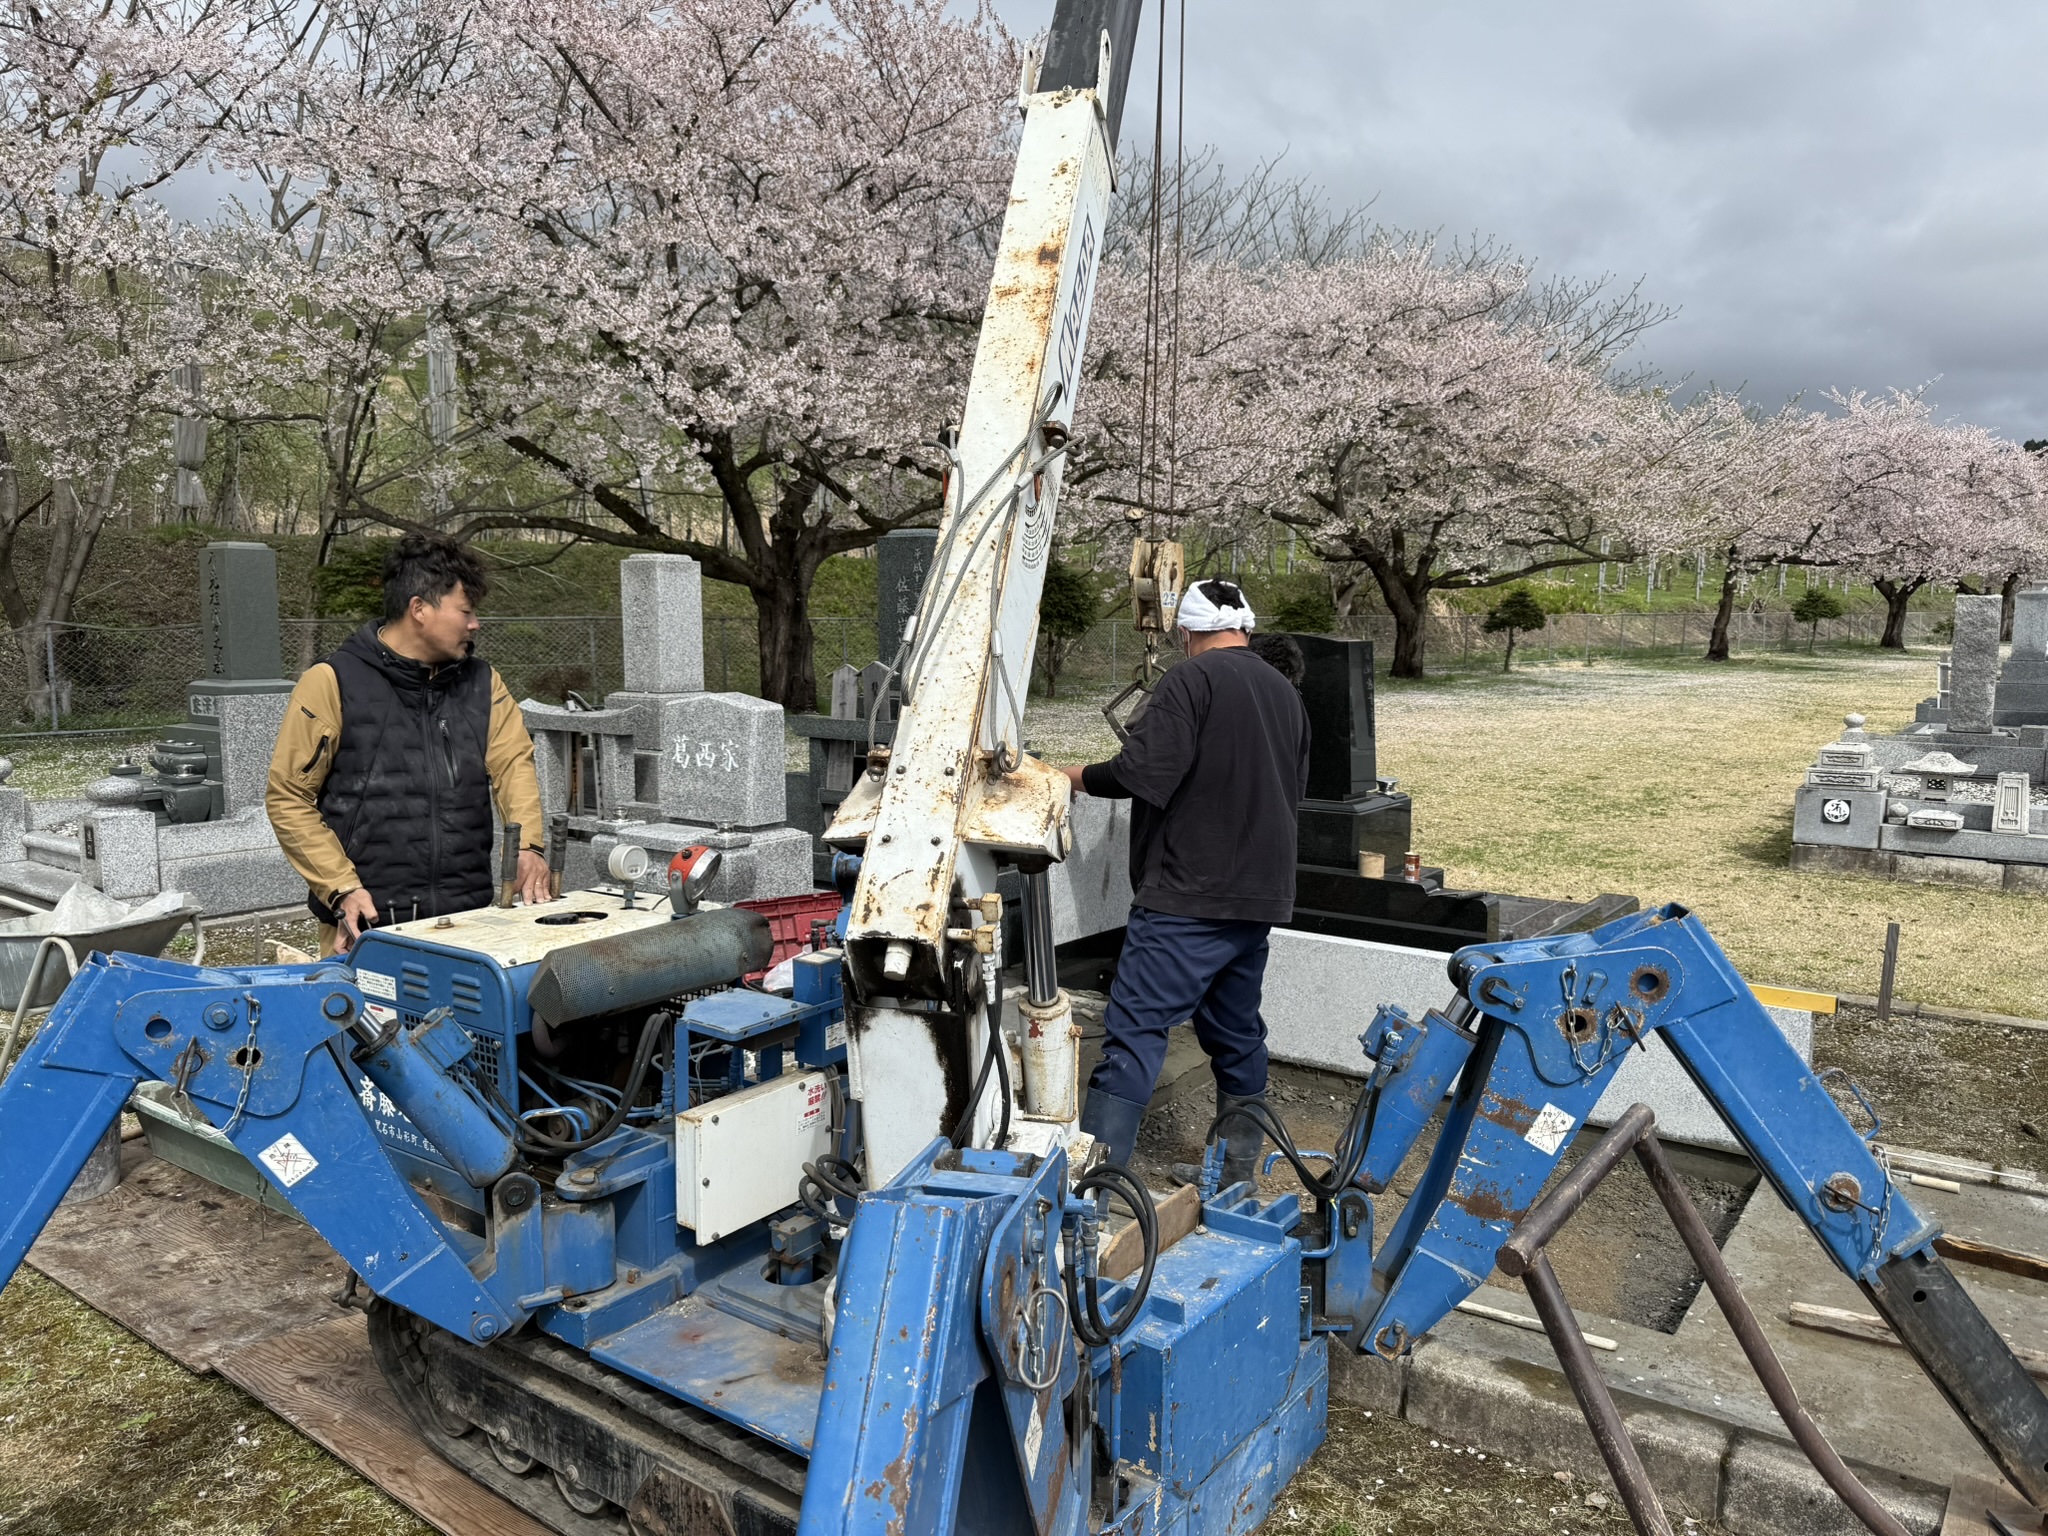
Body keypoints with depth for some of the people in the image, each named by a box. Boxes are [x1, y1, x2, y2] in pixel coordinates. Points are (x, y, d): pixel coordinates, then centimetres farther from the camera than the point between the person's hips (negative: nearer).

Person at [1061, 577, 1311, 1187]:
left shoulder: (1192, 680, -10)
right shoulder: (1286, 692, 14)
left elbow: (1142, 772, -19)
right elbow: (1296, 788, 24)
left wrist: (1074, 777, -3)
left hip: (1189, 893, -8)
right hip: (1261, 892, 8)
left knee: (1135, 1029, -9)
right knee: (1236, 1029, 18)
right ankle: (1238, 1167, 28)